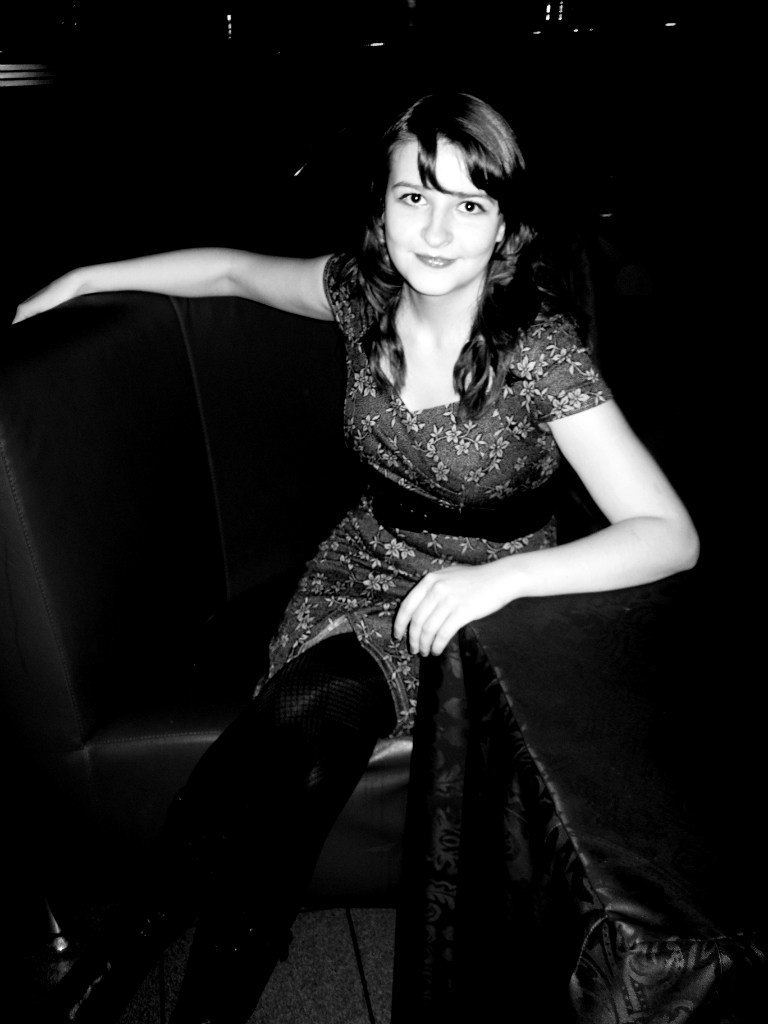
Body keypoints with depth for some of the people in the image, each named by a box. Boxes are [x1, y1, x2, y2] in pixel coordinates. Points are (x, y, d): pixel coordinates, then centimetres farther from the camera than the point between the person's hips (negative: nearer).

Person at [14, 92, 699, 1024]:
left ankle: (144, 931, -5)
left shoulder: (539, 350, -21)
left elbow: (669, 535, -26)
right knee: (300, 761, -24)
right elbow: (233, 268, 12)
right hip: (363, 569, 4)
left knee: (300, 713, -28)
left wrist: (502, 576, -38)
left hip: (480, 605, -3)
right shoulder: (363, 292, -7)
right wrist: (80, 279, 11)